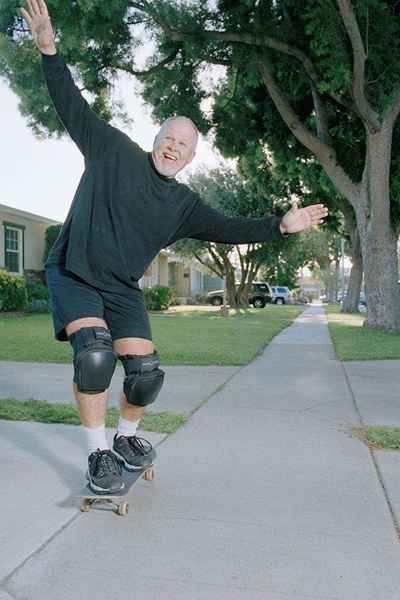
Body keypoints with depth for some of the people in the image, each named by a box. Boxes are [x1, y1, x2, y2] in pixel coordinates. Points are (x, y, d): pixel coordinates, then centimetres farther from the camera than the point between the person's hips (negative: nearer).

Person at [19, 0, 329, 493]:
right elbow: (73, 107, 1)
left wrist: (280, 226, -6)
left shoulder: (183, 204, 5)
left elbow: (228, 229, 2)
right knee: (94, 352, -27)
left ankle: (127, 437, 23)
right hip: (72, 276, -3)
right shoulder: (114, 151, -1)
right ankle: (98, 452, -9)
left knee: (146, 373, -7)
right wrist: (48, 49, -7)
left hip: (122, 290, 4)